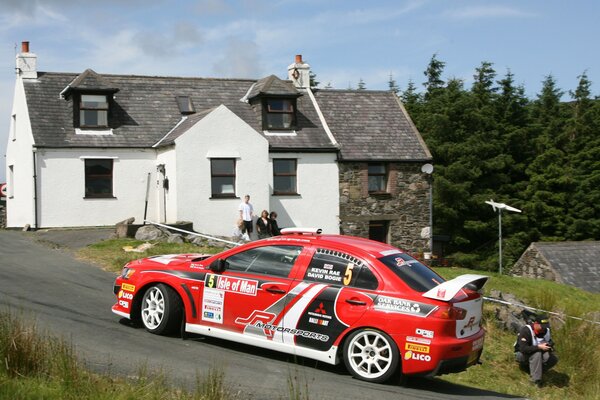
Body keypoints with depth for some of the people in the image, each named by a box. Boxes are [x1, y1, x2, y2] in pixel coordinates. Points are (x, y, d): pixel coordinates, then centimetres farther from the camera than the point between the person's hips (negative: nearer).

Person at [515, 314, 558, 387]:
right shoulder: (525, 331, -25)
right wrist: (539, 347, -38)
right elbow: (523, 349, -32)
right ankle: (536, 380, -30)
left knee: (554, 359, -19)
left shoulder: (546, 330, -5)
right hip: (522, 354, -6)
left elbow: (550, 342, 7)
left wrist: (550, 347, -18)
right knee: (537, 354, -37)